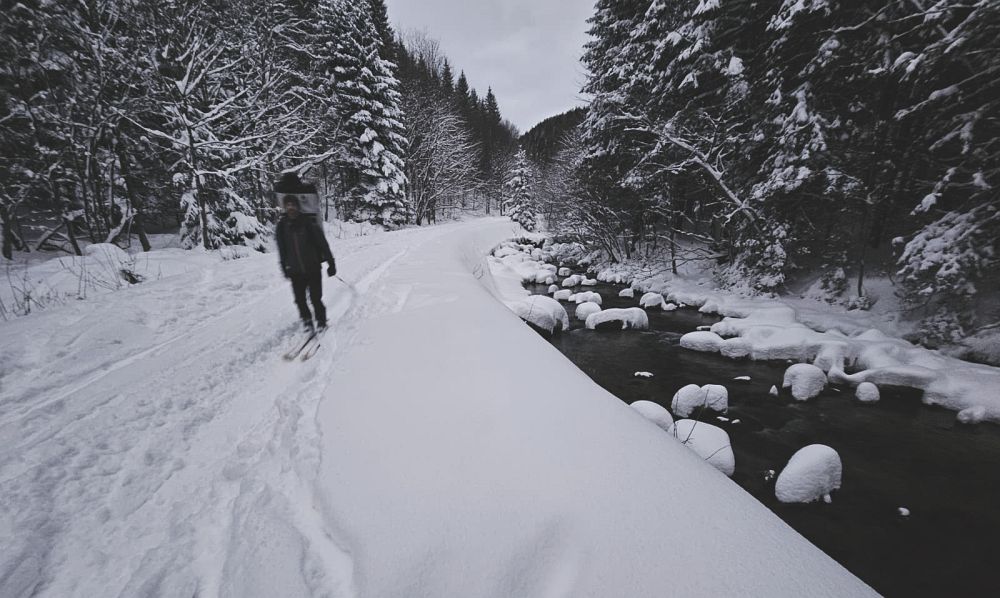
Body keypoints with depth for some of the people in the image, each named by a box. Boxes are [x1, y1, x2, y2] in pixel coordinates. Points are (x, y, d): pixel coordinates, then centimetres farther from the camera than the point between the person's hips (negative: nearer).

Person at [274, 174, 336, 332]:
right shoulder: (281, 226, 2)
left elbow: (323, 244, -5)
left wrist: (331, 263, -5)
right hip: (295, 271, 3)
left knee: (316, 299, -2)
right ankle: (307, 321, 26)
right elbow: (282, 251, 13)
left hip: (313, 268, -3)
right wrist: (285, 268, 18)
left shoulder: (309, 222, -8)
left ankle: (321, 323, 20)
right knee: (300, 300, 3)